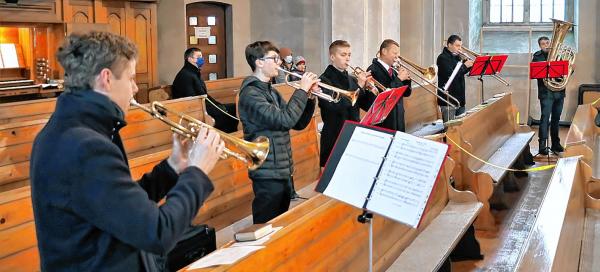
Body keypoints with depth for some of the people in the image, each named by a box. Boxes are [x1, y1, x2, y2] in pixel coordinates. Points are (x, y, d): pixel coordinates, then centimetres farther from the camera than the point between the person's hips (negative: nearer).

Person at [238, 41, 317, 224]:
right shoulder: (250, 93, -15)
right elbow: (284, 120, -26)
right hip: (268, 174, -9)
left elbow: (298, 124, 13)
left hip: (284, 171, 9)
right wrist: (302, 90, -17)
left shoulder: (271, 91, 14)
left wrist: (309, 97, -1)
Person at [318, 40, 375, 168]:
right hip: (335, 140, -6)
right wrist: (358, 86, -21)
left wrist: (370, 90, -9)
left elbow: (367, 106, 10)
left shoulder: (352, 80, 13)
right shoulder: (324, 80, -7)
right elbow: (335, 106, -22)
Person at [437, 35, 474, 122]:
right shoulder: (443, 58, -11)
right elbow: (450, 75, -23)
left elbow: (462, 72, 18)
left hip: (459, 98, 9)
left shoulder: (456, 57, 14)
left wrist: (470, 64, 1)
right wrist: (465, 66, -19)